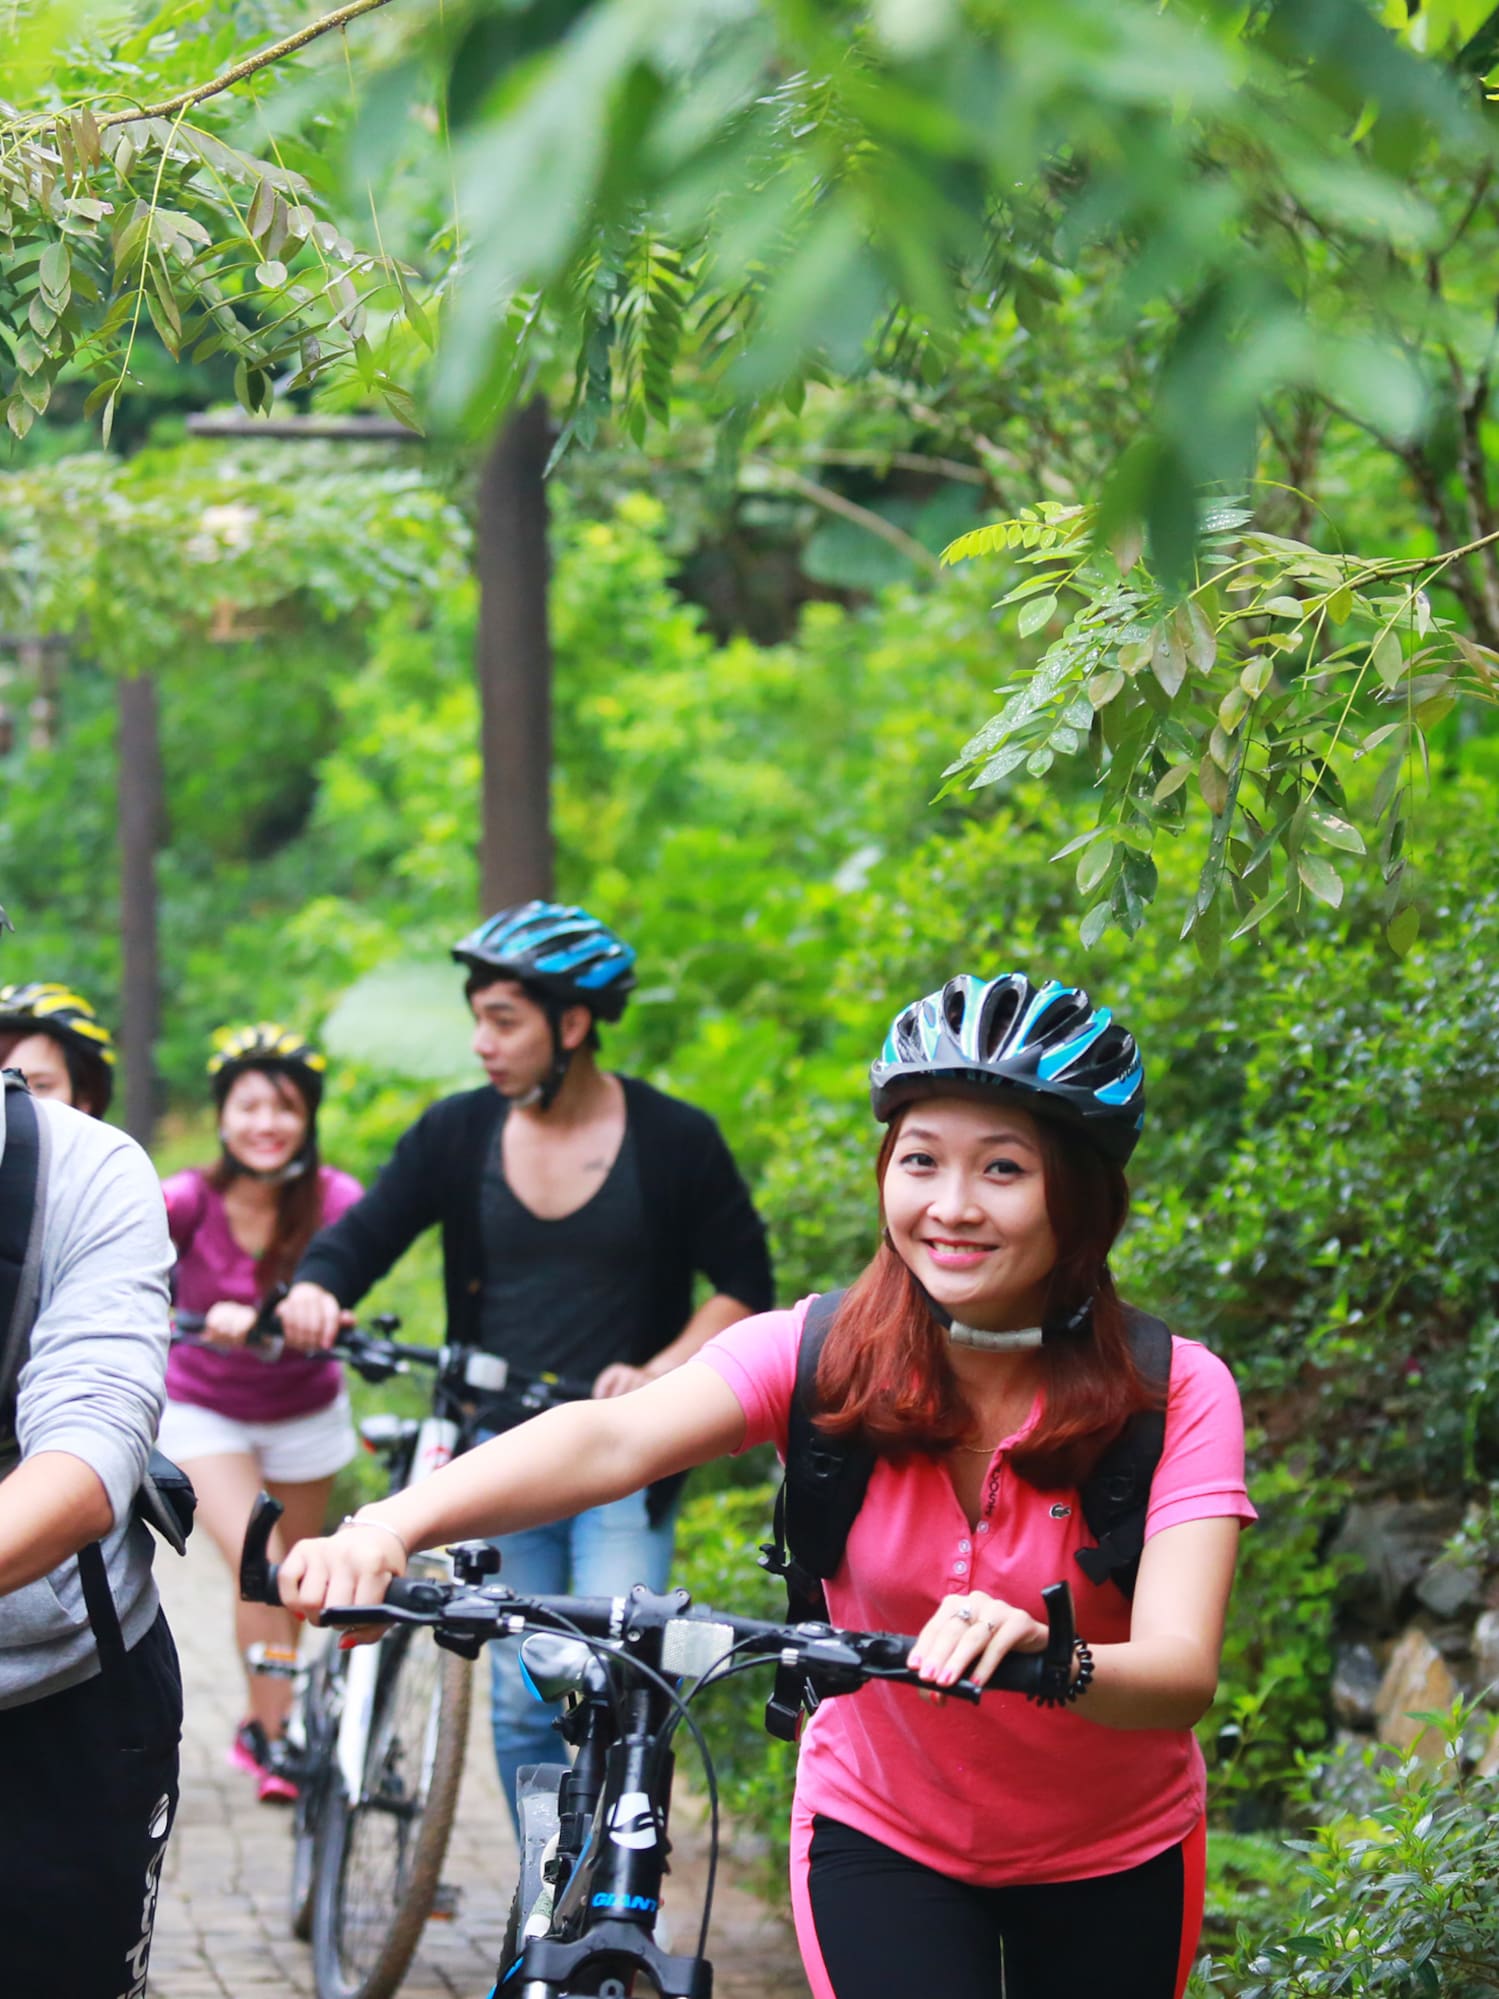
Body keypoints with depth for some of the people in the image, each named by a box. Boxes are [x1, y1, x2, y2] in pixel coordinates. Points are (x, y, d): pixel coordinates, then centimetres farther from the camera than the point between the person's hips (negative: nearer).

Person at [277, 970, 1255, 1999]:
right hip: (879, 1831, 0)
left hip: (1109, 1861, 1)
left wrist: (1050, 1663, -55)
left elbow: (1184, 1673, -32)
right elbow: (609, 1440, -34)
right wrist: (388, 1527, -51)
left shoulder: (1175, 1393, -19)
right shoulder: (825, 1355, -16)